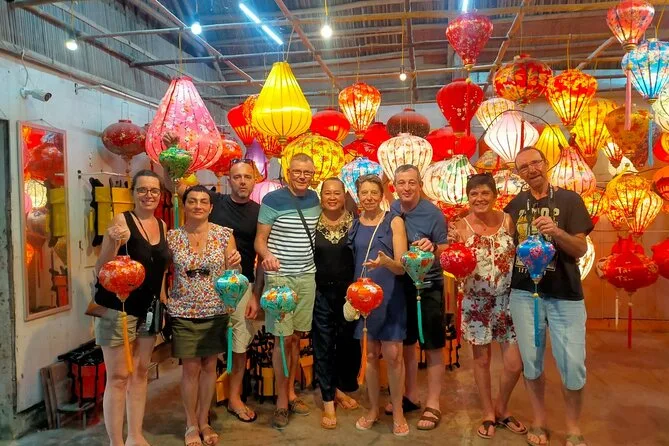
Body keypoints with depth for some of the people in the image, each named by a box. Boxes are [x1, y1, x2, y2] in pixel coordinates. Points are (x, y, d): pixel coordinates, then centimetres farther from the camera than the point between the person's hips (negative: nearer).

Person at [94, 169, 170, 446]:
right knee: (118, 377, 0)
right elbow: (101, 269, -15)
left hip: (149, 310, 6)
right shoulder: (121, 220, -12)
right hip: (118, 309, -6)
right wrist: (115, 243, -31)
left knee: (140, 374, 14)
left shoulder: (162, 226, 6)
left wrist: (163, 304, 13)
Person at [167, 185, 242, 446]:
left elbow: (232, 275, 1)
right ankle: (191, 424, 26)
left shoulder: (225, 234, -2)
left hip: (215, 312, 1)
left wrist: (235, 265, -20)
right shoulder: (172, 236, -2)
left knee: (209, 366, 11)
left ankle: (204, 421, 30)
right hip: (183, 313, -1)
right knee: (191, 368, 6)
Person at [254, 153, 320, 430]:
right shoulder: (272, 200, -9)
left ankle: (291, 392, 27)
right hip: (279, 277, -5)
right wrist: (266, 255, -30)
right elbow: (260, 239, -10)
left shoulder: (314, 199, 8)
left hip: (307, 277, 5)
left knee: (296, 337, 12)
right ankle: (282, 402, 13)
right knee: (283, 338, -2)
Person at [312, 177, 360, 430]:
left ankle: (341, 389, 35)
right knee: (323, 346, 4)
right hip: (321, 294, -1)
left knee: (349, 343, 11)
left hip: (349, 293, 1)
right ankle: (328, 403, 15)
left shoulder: (355, 223, 0)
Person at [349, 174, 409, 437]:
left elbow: (402, 267, -10)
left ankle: (397, 411, 18)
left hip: (390, 296, -3)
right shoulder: (353, 224, 6)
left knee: (393, 355, -1)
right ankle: (374, 408, 27)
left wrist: (386, 261, -31)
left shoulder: (394, 222, -5)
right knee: (370, 355, 11)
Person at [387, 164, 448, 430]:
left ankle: (432, 404, 17)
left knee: (432, 346, 4)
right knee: (406, 343, 17)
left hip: (428, 287, -5)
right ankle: (411, 395, 34)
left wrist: (432, 247, -30)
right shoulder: (391, 211, 0)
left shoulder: (433, 213, -13)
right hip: (401, 284, 5)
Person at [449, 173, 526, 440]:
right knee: (481, 360, 12)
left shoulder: (508, 220, -5)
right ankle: (488, 413, 34)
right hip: (476, 303, -1)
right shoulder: (460, 228, -9)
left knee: (514, 364, 4)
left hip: (508, 300, 1)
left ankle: (501, 408, 33)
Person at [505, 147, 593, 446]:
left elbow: (581, 248, -6)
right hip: (524, 292, 2)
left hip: (564, 294, -2)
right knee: (531, 360, 8)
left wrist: (556, 232, -24)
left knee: (573, 363, -1)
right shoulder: (515, 205, 7)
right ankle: (539, 422, 26)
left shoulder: (569, 200, -1)